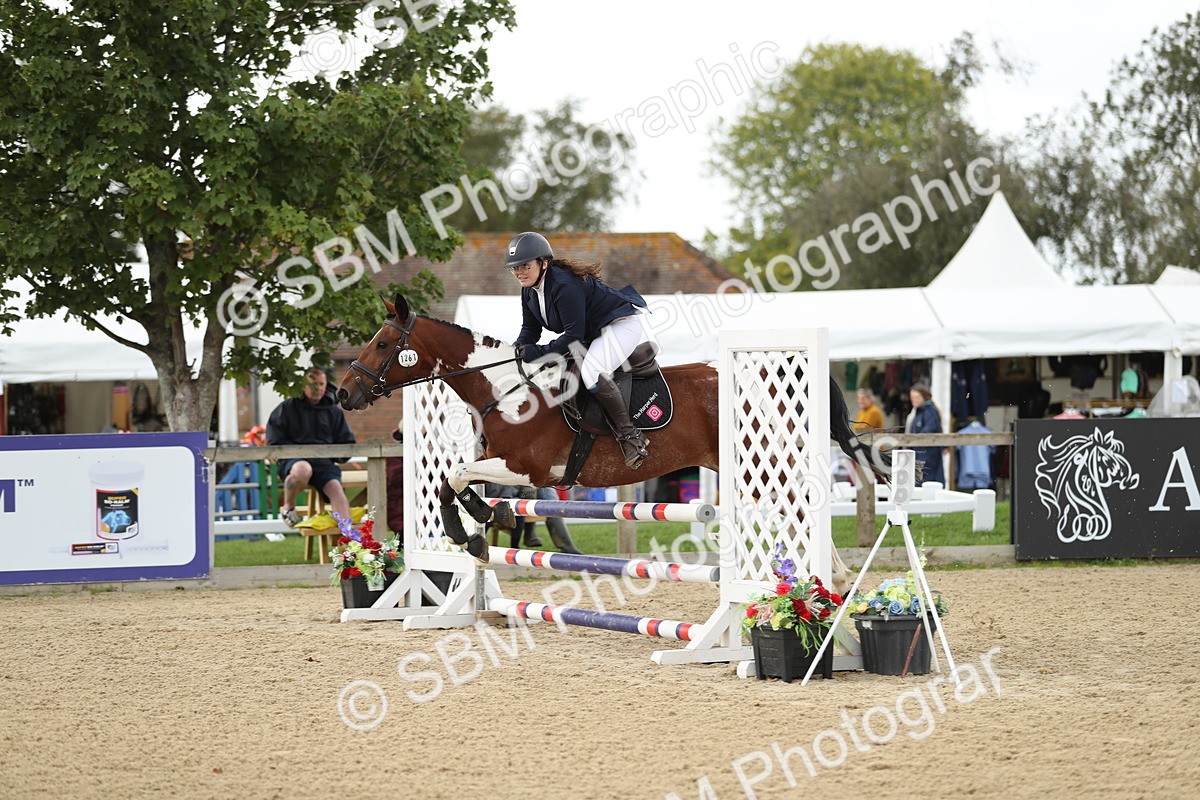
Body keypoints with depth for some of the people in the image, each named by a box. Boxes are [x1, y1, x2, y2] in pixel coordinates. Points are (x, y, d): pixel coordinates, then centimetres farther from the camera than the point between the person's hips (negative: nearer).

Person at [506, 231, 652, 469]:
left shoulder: (564, 286, -30)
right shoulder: (529, 291, 0)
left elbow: (574, 335, -30)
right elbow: (530, 329, 8)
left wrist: (538, 353, -33)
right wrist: (519, 349, -13)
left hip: (622, 324, -11)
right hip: (594, 333, 11)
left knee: (591, 372, -32)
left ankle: (629, 435, -23)